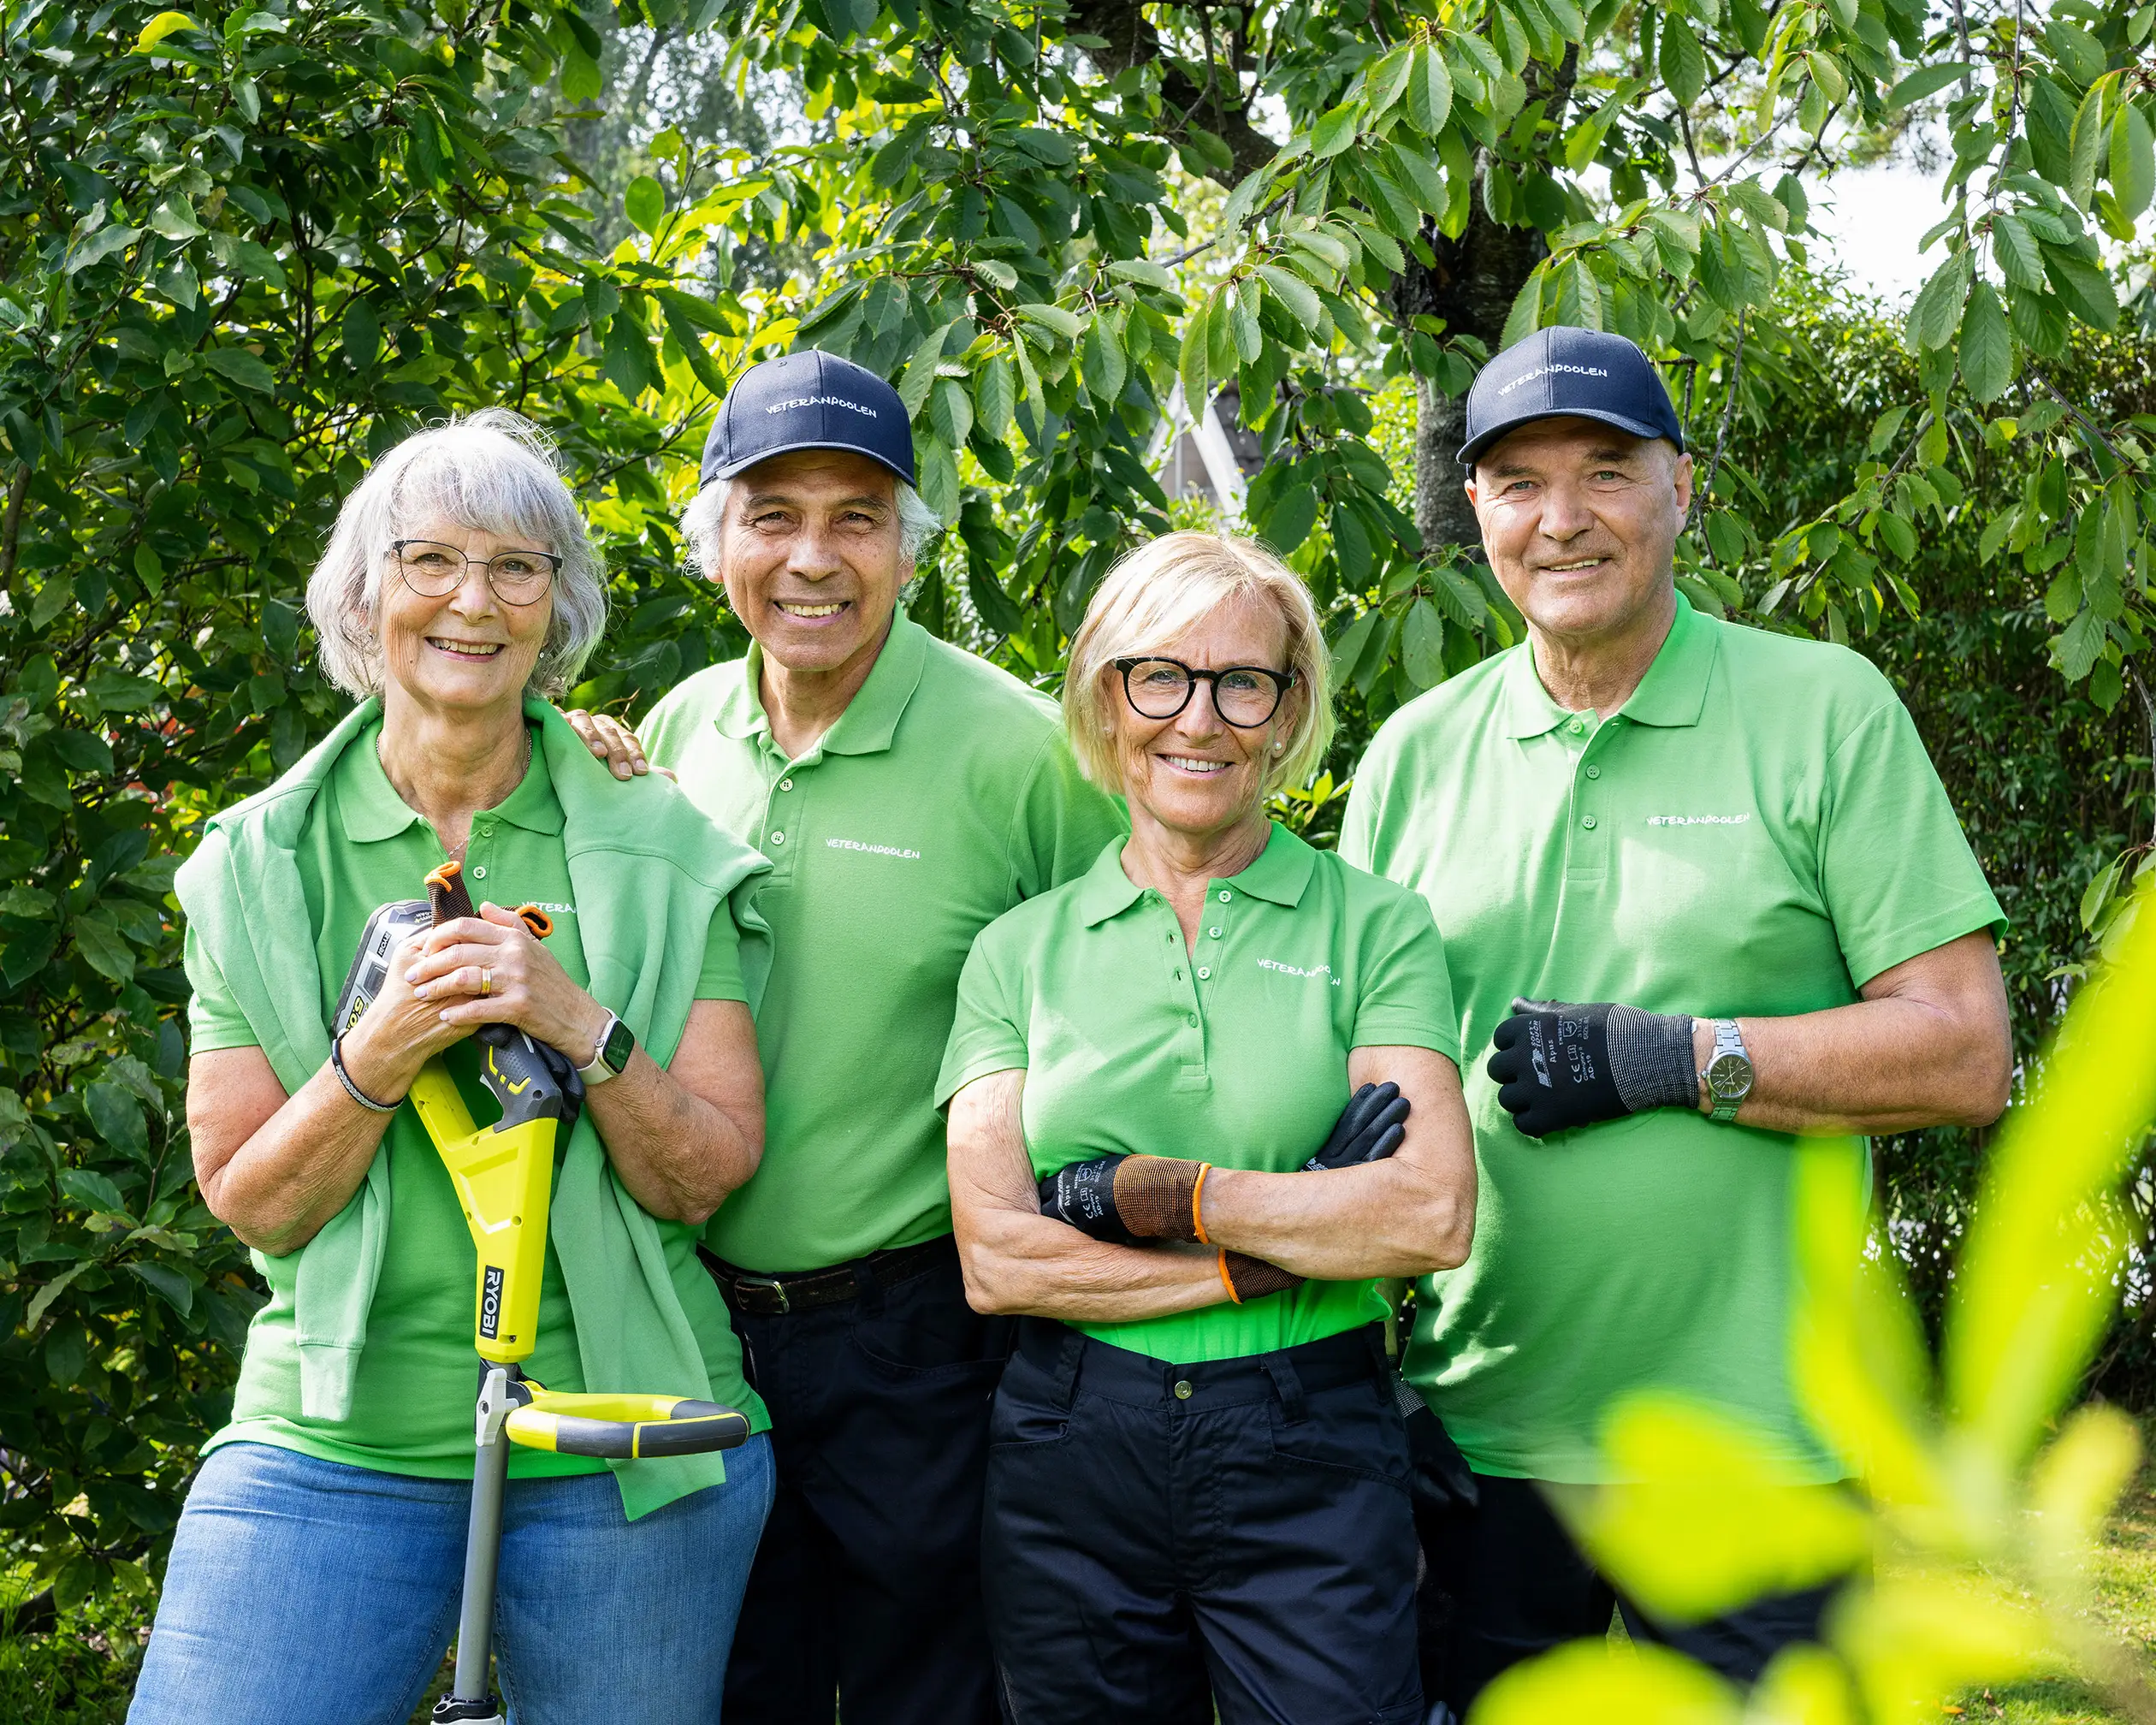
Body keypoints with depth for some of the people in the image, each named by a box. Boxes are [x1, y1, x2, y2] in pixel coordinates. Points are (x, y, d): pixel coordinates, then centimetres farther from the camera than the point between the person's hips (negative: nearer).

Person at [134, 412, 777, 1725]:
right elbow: (252, 1207, 0)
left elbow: (708, 1178, -2)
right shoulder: (261, 866, 3)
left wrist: (584, 1027, -19)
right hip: (333, 1448, 0)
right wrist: (379, 1056, -17)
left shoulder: (659, 851, 1)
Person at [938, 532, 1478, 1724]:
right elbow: (994, 1259, -5)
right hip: (1071, 1463, 2)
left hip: (1311, 1460, -1)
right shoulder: (1020, 952, 5)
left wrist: (1157, 1194, -12)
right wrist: (1287, 1254, -11)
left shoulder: (1375, 928, 2)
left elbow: (1434, 1214, -11)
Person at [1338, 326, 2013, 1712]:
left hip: (1747, 1445, -3)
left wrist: (1667, 1057, -17)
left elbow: (1965, 1058, -8)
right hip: (1479, 1435, 3)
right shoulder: (1417, 751, 7)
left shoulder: (1823, 708, -3)